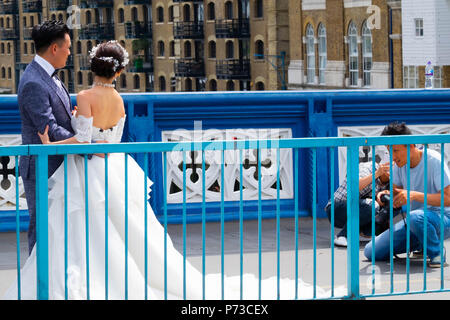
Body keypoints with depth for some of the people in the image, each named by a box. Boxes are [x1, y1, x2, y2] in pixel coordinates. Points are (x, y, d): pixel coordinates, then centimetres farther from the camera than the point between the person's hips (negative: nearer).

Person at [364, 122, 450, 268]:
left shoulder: (433, 160, -18)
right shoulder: (399, 163, 1)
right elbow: (396, 192, 13)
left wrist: (414, 195, -33)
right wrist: (386, 195, -12)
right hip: (414, 221, 7)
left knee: (416, 218, -42)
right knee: (371, 252, -4)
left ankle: (437, 252, -11)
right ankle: (420, 244, 16)